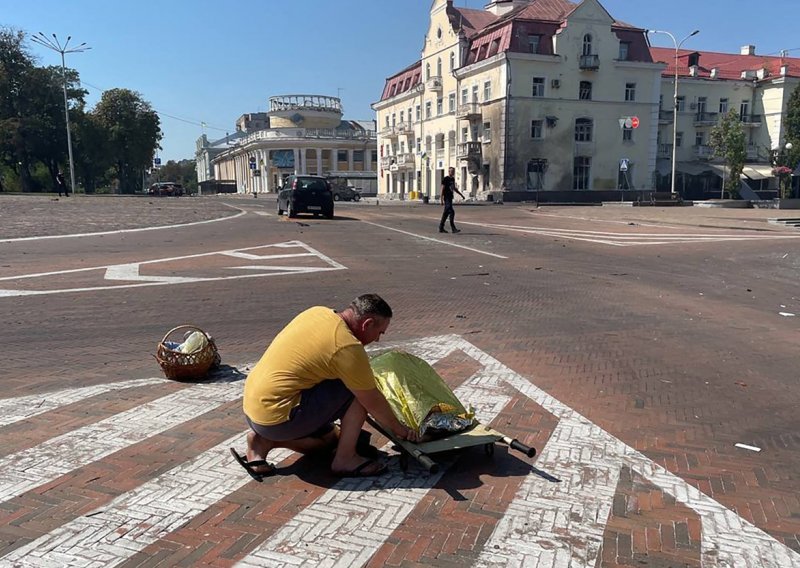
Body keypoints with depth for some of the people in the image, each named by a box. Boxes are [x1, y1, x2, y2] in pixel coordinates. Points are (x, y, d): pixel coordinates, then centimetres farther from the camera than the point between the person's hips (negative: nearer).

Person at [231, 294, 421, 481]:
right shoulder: (348, 348, -18)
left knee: (331, 437, 25)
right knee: (359, 391, -7)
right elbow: (373, 402, -8)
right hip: (276, 417, -9)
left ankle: (265, 441, 11)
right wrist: (399, 429, 10)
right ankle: (345, 459, 1)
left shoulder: (317, 312, 5)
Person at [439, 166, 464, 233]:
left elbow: (454, 188, 25)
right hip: (447, 198, -9)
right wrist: (442, 199, -17)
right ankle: (453, 228, -12)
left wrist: (461, 194, 24)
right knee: (451, 212, -13)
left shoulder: (453, 179, 14)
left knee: (446, 212, 10)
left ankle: (441, 228, 16)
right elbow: (442, 189, -12)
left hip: (450, 197, 9)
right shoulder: (445, 179, -9)